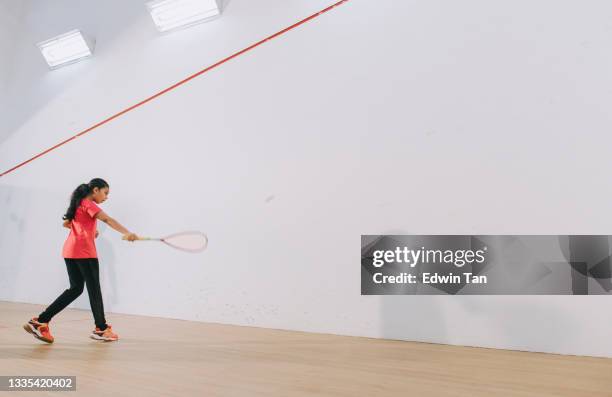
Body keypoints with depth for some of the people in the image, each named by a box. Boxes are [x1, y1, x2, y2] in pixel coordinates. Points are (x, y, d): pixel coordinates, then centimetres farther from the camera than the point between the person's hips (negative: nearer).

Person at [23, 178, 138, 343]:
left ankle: (40, 321, 5)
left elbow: (66, 223, 33)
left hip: (70, 251, 9)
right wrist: (126, 233, -40)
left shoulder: (78, 204, 19)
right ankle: (101, 329, 13)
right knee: (94, 289, 2)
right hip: (84, 252, -9)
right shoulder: (89, 204, -8)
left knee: (75, 289, 12)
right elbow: (108, 220, -26)